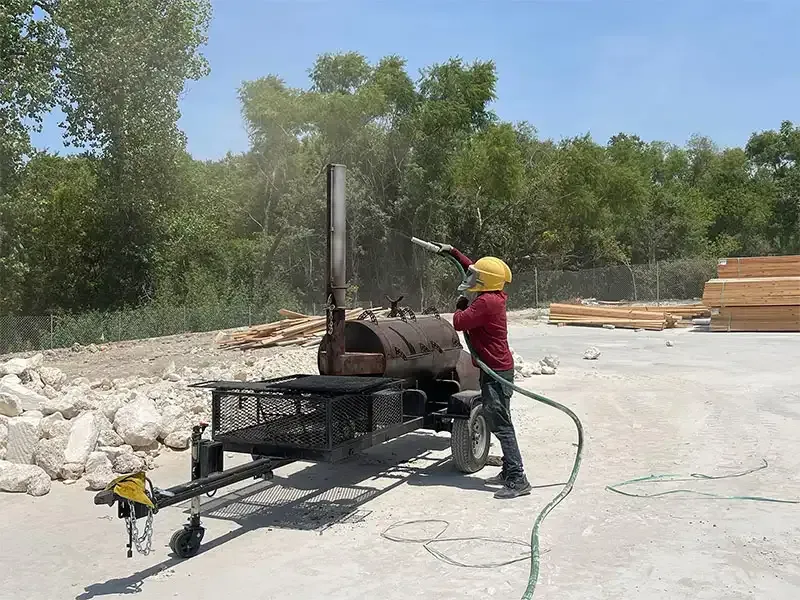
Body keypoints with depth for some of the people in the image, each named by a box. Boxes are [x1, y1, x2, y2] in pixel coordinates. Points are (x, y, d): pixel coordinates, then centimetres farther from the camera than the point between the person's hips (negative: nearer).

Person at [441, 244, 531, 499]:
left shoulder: (486, 302, -19)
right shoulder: (493, 297, 11)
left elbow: (459, 323, -21)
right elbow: (474, 269, 27)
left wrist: (460, 307, -1)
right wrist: (453, 253, 31)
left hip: (496, 372, -10)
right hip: (496, 369, 10)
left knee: (500, 425, -11)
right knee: (498, 422, 16)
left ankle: (517, 480, -10)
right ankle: (509, 472, 24)